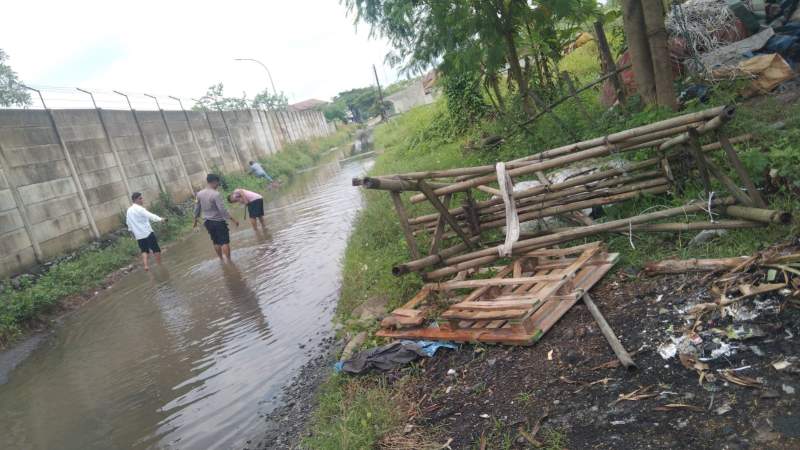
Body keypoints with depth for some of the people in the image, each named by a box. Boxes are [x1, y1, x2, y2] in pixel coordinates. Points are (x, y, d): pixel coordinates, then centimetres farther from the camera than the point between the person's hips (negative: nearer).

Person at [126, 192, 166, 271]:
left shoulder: (129, 210, 12)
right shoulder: (139, 209, -13)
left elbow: (128, 222, 21)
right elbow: (150, 215, -29)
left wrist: (132, 231, 34)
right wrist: (160, 219, -41)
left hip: (138, 235, 7)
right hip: (147, 233, -7)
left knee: (144, 250, 16)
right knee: (156, 250, 1)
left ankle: (145, 266, 2)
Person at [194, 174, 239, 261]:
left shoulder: (199, 194, 2)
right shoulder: (216, 194, -19)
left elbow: (197, 209, 10)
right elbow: (222, 210, -22)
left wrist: (195, 221, 23)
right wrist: (233, 220, -18)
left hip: (207, 222, 7)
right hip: (218, 221, -7)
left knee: (216, 242, 18)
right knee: (225, 242, -1)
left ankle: (222, 260, 28)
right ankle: (229, 261, 1)